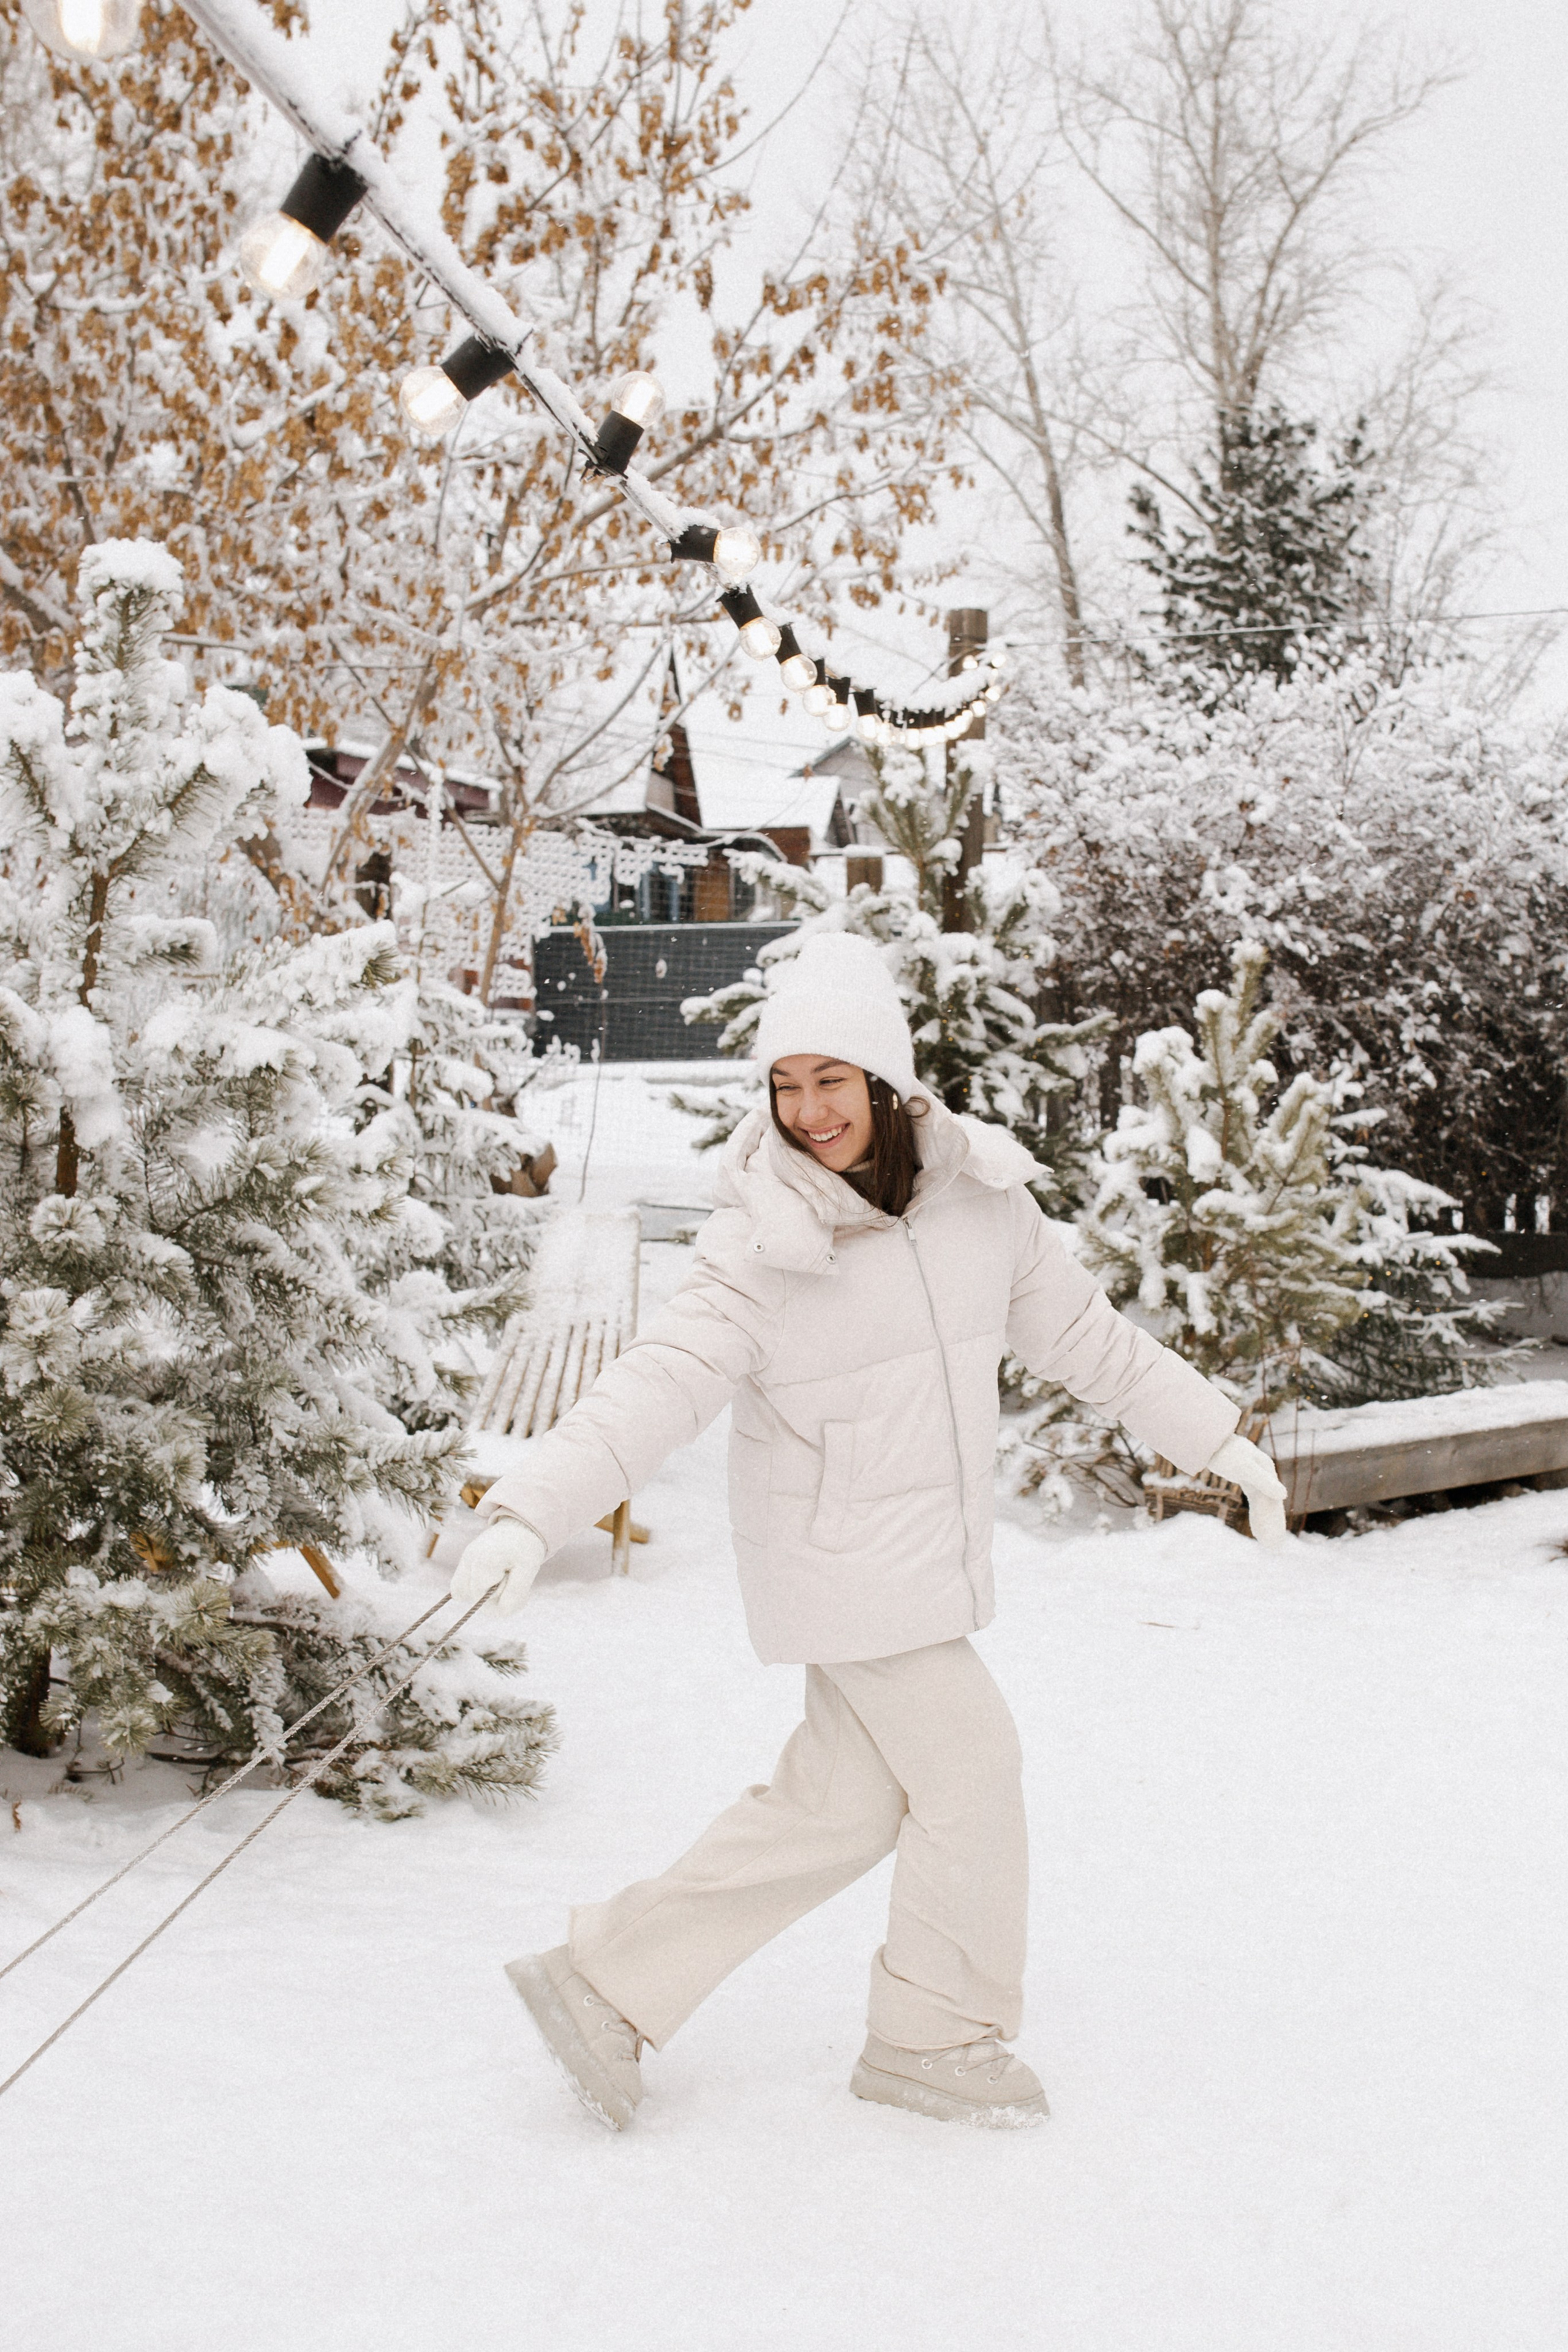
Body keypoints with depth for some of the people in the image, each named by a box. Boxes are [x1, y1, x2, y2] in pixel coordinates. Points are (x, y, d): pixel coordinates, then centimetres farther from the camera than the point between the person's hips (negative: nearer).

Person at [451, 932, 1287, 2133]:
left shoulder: (980, 1201, -1)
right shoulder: (761, 1245, -16)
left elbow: (1087, 1335, 10)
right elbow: (655, 1388, -24)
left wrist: (1222, 1437, 15)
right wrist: (529, 1512, -37)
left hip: (934, 1556, 6)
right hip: (840, 1563, -6)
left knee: (838, 1805, 11)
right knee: (970, 1766, -3)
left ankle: (605, 1985, 23)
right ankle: (941, 2035, 21)